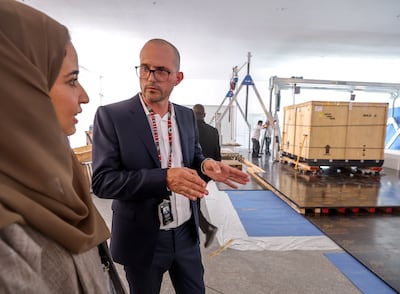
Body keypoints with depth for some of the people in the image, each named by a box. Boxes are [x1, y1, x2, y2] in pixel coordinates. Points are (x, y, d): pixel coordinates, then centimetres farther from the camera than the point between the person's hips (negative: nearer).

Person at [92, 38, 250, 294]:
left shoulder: (187, 115, 1)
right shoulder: (111, 116, -14)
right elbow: (102, 181, -18)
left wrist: (205, 165, -15)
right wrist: (164, 178, -31)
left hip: (187, 234, 4)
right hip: (142, 239, -3)